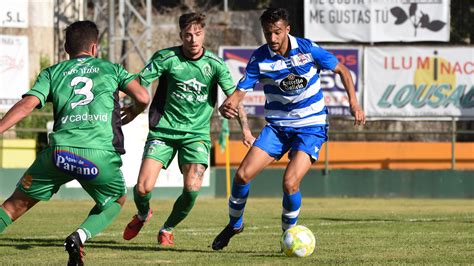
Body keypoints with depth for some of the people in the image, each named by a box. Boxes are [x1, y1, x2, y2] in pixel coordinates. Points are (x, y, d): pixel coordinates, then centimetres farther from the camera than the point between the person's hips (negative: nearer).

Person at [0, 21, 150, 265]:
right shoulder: (111, 69, 17)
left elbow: (26, 105, 2)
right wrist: (132, 113, 29)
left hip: (60, 151, 1)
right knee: (116, 201, 27)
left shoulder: (51, 73, 17)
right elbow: (143, 97, 6)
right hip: (101, 154, -1)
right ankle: (80, 236, -1)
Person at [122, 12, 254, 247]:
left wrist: (245, 130, -18)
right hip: (163, 131, 0)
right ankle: (143, 215, 27)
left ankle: (168, 229, 11)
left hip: (196, 133, 0)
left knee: (192, 189, -18)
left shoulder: (215, 64, -5)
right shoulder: (166, 58, -7)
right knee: (143, 187, -11)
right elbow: (138, 84, -7)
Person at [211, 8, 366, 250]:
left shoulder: (307, 49, -12)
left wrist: (353, 102, -11)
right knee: (243, 174, -9)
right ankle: (234, 224, 18)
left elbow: (342, 70, 1)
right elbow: (240, 91, -11)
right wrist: (227, 106, -35)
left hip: (311, 127, -3)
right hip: (277, 127, 3)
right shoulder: (259, 58, -9)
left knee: (290, 183, -22)